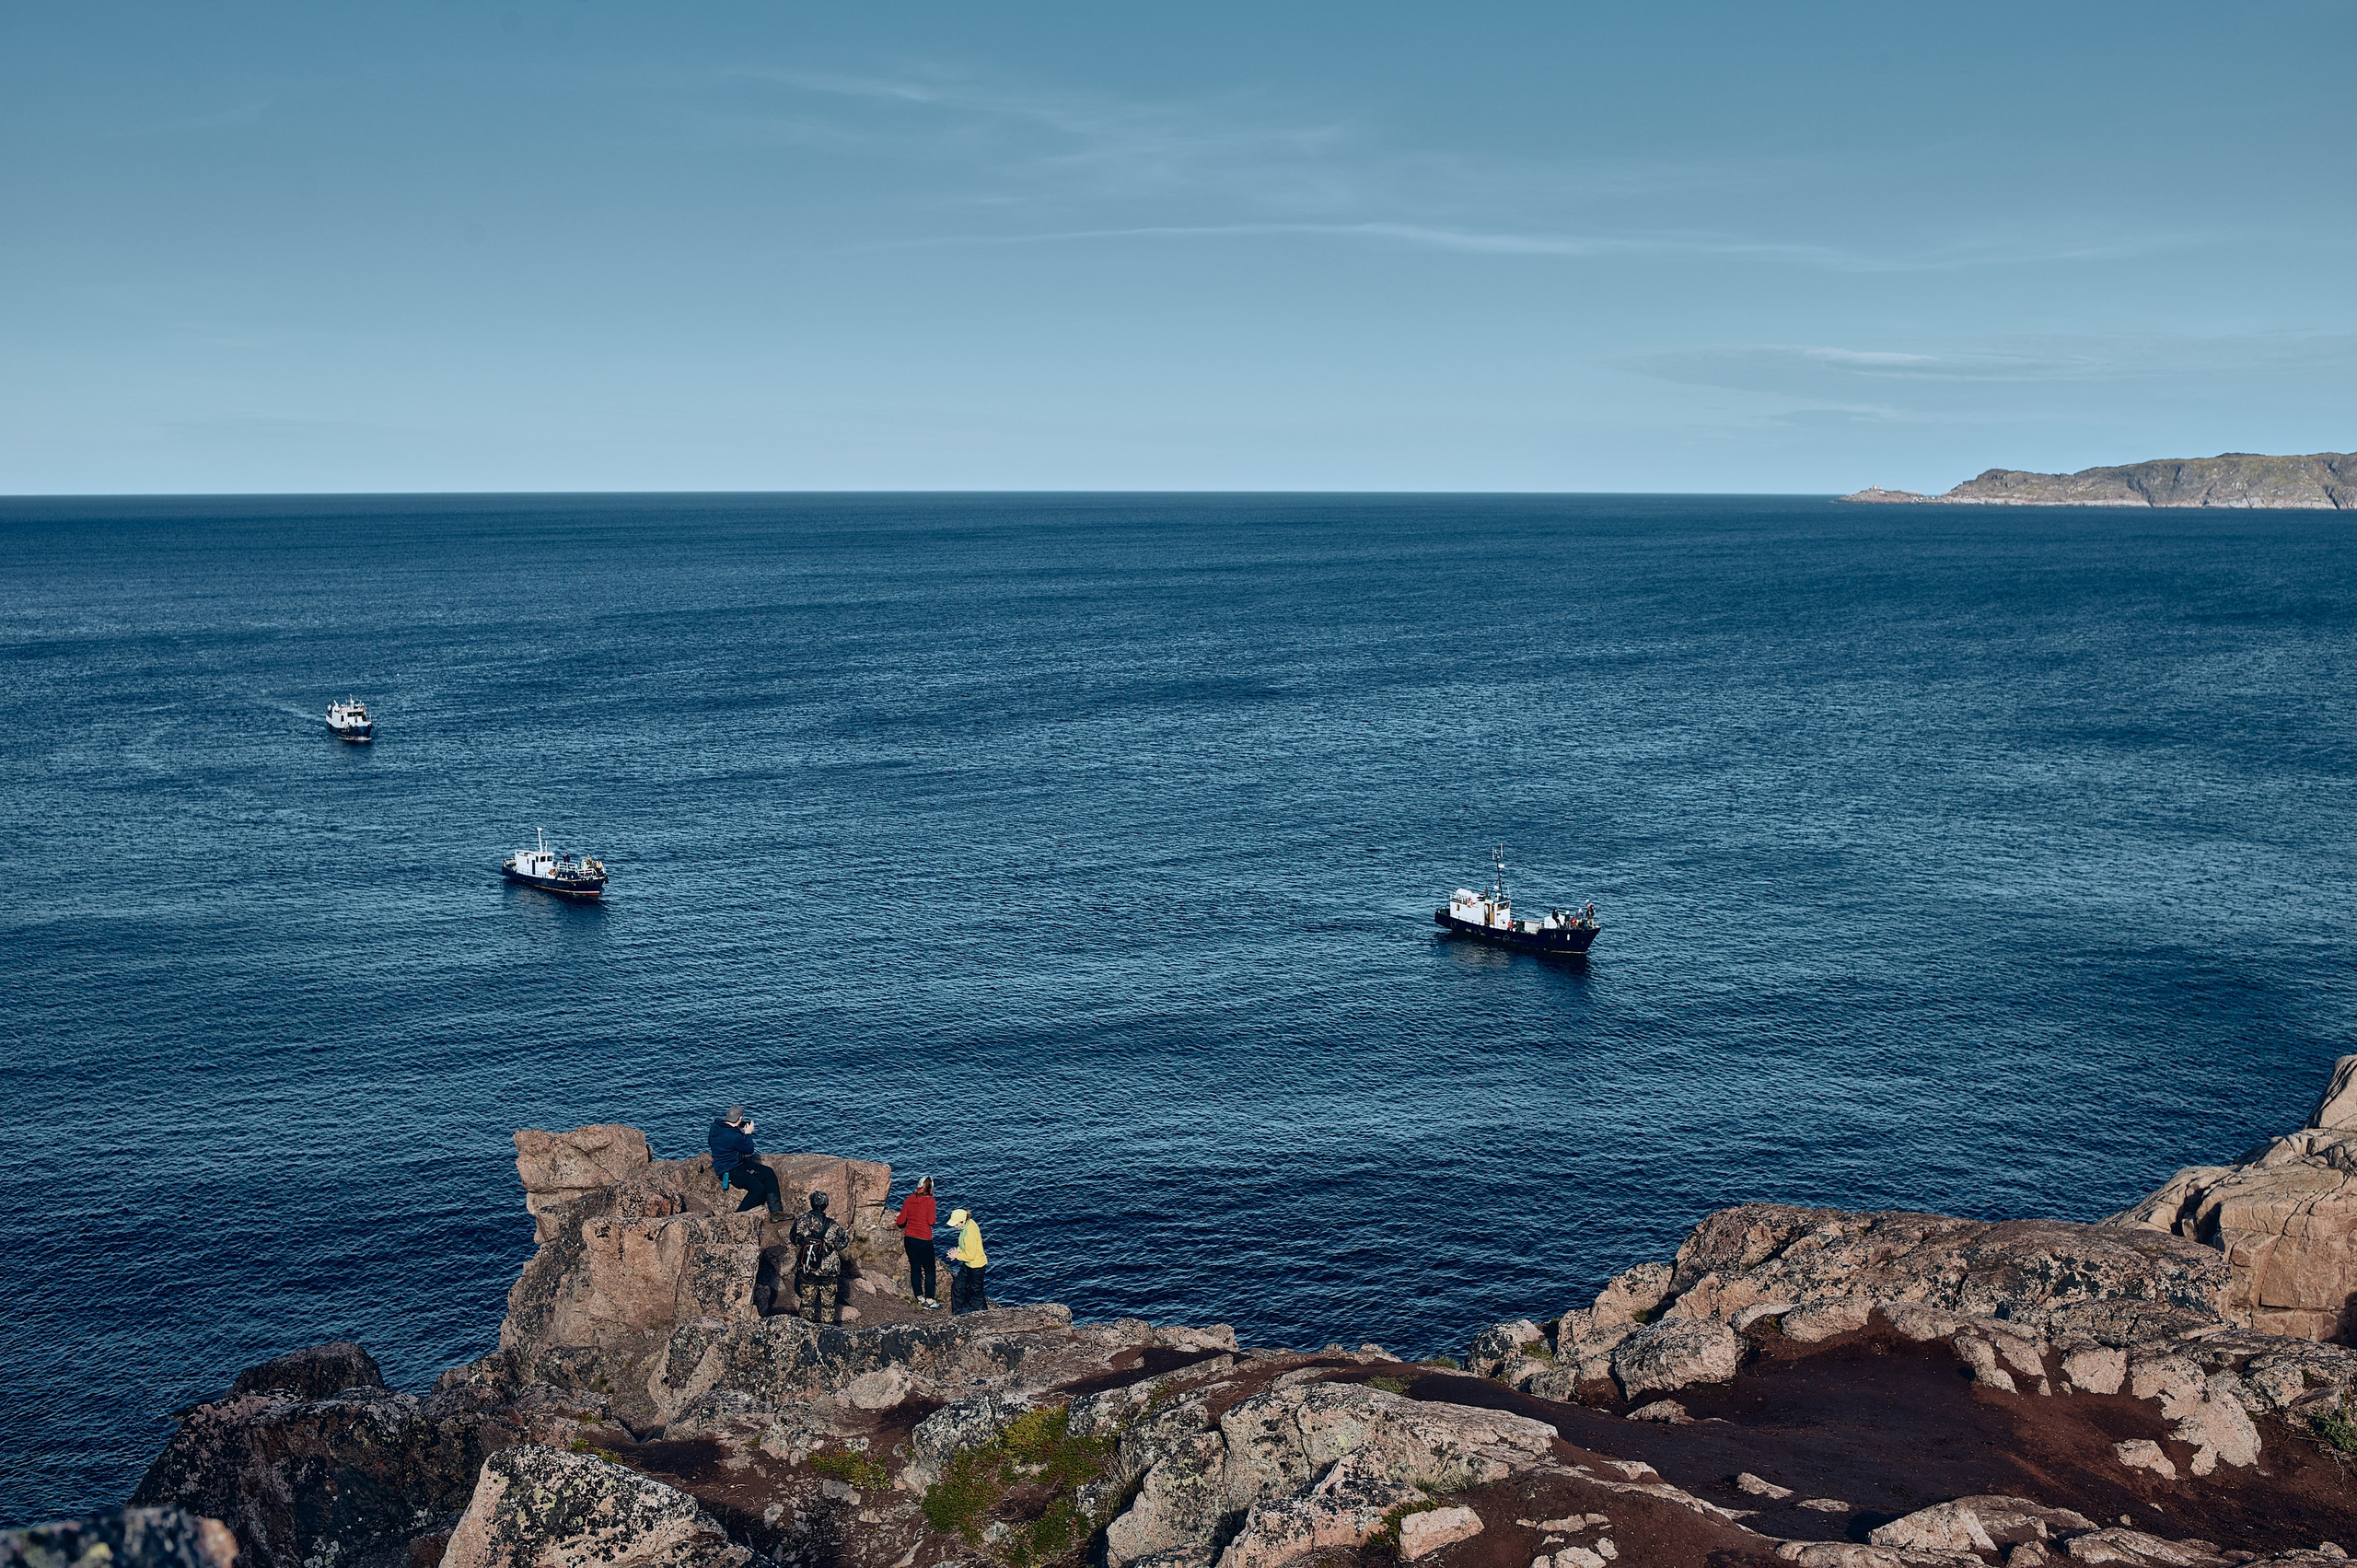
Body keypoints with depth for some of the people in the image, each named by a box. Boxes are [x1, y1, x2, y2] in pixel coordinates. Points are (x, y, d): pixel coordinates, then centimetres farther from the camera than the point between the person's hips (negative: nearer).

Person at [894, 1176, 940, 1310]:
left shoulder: (908, 1200, 2)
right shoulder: (929, 1201, -11)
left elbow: (901, 1221, 4)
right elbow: (931, 1222, -15)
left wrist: (897, 1218, 25)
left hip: (909, 1238, 5)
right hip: (924, 1240, -5)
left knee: (915, 1268, 14)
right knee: (929, 1270, 6)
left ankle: (920, 1298, 20)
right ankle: (929, 1300, 3)